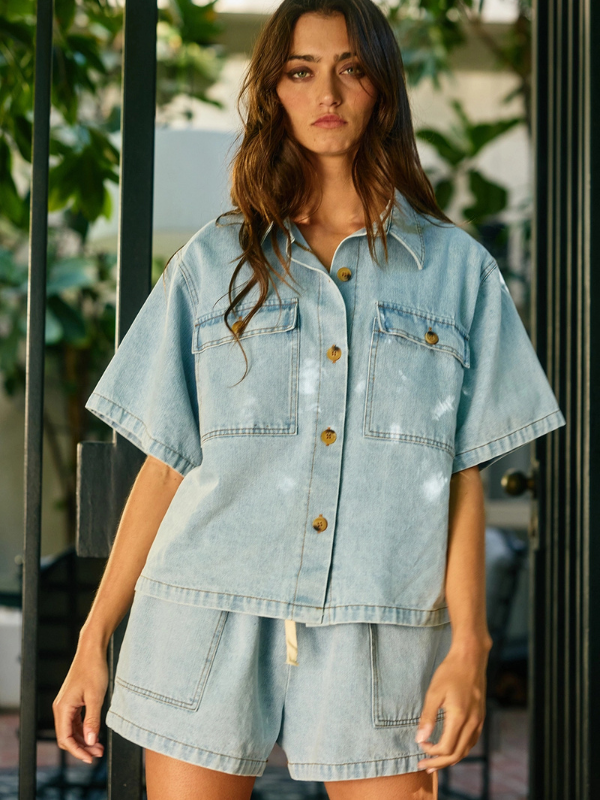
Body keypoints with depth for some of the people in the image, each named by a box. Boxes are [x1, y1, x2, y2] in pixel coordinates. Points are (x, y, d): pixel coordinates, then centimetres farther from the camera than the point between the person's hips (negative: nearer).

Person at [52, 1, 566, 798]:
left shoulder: (457, 268, 8)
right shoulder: (214, 261, 9)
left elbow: (463, 475, 5)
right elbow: (167, 463, 8)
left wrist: (468, 645, -4)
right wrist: (93, 643, 4)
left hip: (378, 640, 0)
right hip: (208, 632, 1)